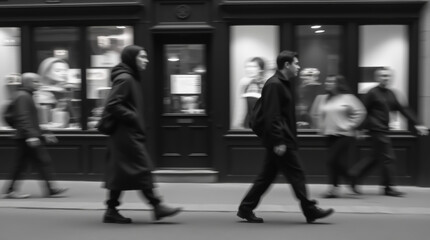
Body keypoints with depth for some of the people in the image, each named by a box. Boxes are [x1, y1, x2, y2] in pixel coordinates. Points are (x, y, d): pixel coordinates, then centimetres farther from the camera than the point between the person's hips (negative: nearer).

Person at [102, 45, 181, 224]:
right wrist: (133, 117, -17)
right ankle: (157, 206, -1)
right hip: (126, 134, -10)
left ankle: (112, 211, 14)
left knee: (120, 173, 10)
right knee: (142, 168, -6)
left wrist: (135, 119, 14)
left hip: (129, 134, 10)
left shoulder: (131, 78, 18)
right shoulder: (124, 79, -13)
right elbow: (111, 105, -21)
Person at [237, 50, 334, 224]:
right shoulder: (274, 85, -15)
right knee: (296, 173, -3)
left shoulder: (284, 84, 18)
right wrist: (278, 142, -23)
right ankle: (310, 211, 6)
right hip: (280, 139, -11)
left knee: (267, 175, 12)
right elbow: (271, 116, -21)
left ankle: (246, 208, 17)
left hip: (284, 138, 11)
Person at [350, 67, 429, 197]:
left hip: (383, 130, 8)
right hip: (377, 130, -8)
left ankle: (353, 176, 20)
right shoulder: (372, 93, -10)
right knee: (388, 158, -5)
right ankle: (388, 187, 4)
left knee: (375, 157, 13)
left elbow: (402, 109, 13)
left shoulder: (390, 94, 13)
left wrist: (416, 124, 10)